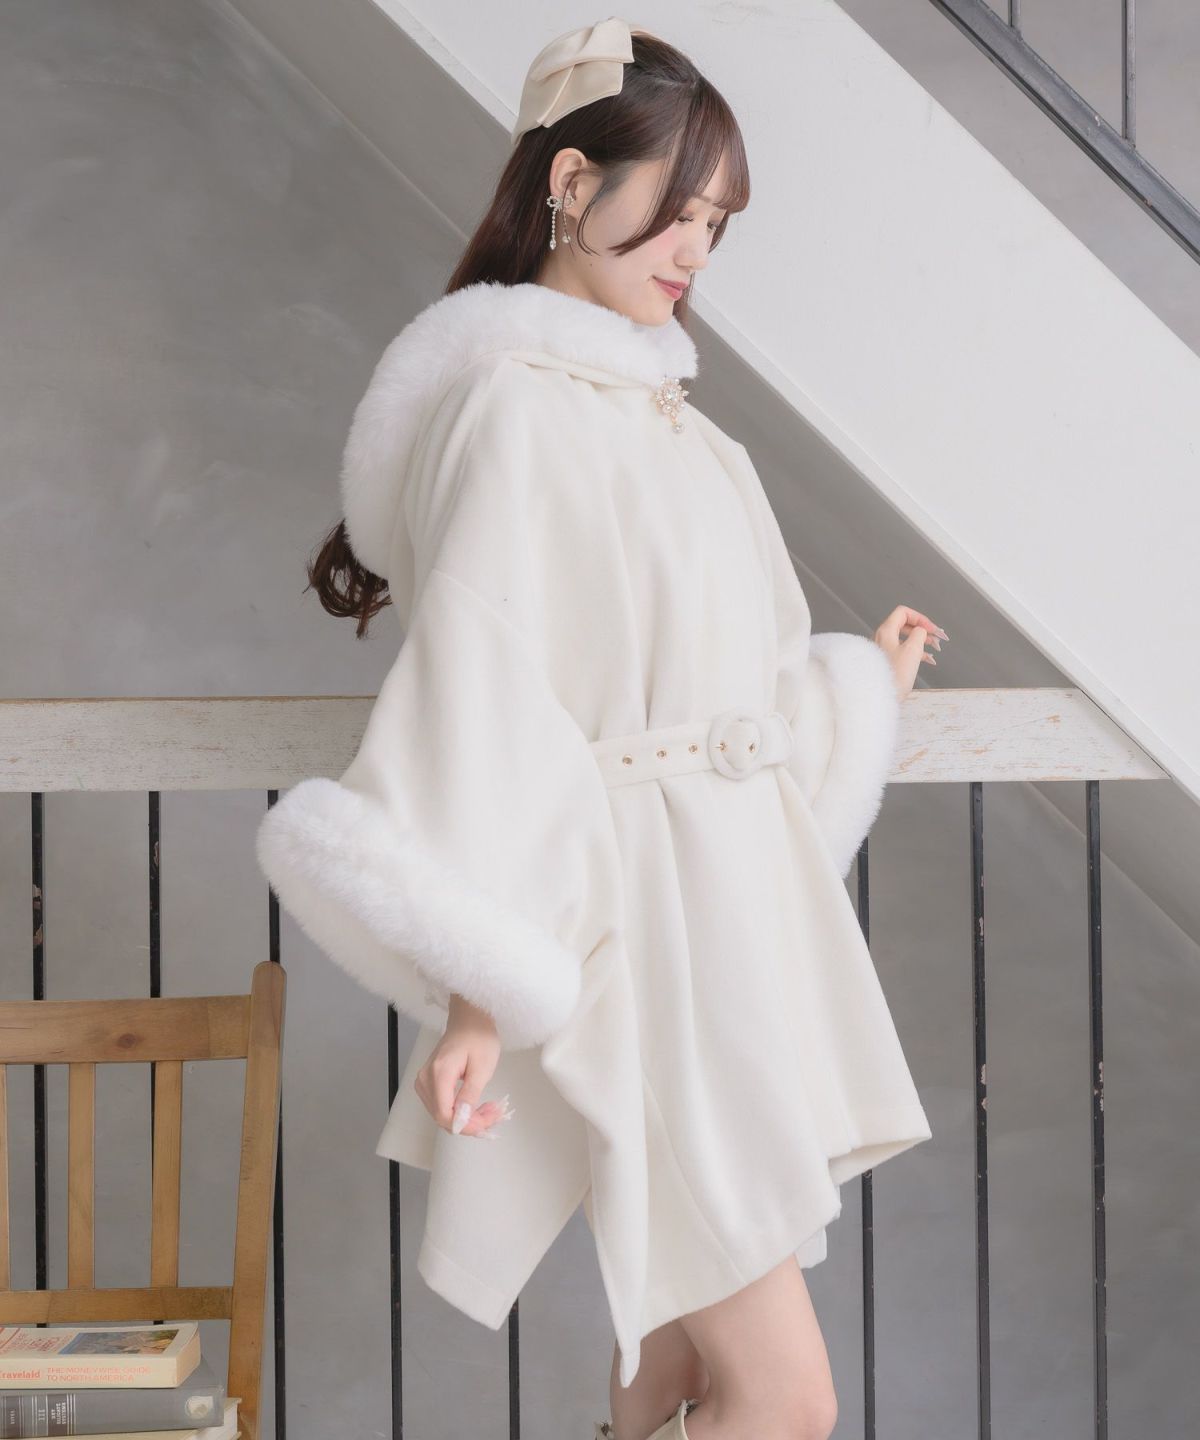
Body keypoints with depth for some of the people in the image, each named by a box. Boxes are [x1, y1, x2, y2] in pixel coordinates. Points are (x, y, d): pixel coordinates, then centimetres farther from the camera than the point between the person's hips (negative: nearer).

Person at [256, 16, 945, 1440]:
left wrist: (863, 687, 31)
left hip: (730, 917, 9)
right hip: (642, 932, -9)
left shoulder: (651, 402, 14)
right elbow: (480, 679, -21)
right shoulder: (519, 401, -13)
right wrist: (481, 985, -26)